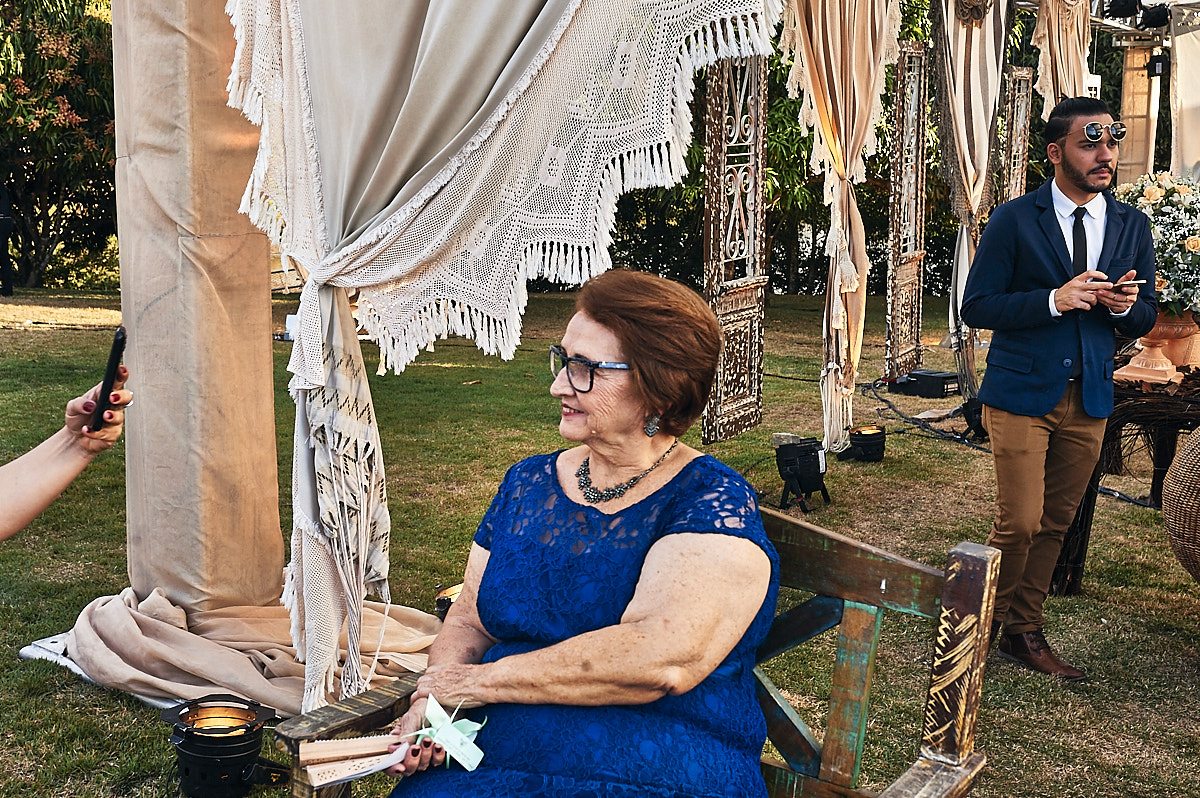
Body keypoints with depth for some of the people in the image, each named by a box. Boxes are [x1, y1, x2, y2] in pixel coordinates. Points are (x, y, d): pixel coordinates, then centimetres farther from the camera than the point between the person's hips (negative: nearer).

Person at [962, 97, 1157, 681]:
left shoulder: (1132, 226, 8)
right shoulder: (1014, 221, -6)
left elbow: (1145, 319, 14)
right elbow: (976, 307, -8)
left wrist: (1125, 306, -11)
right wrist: (1054, 300, -20)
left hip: (1090, 399, 5)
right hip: (1022, 396, -4)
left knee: (1055, 524, 11)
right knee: (1020, 523, -6)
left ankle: (1024, 632, 25)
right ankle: (987, 616, 18)